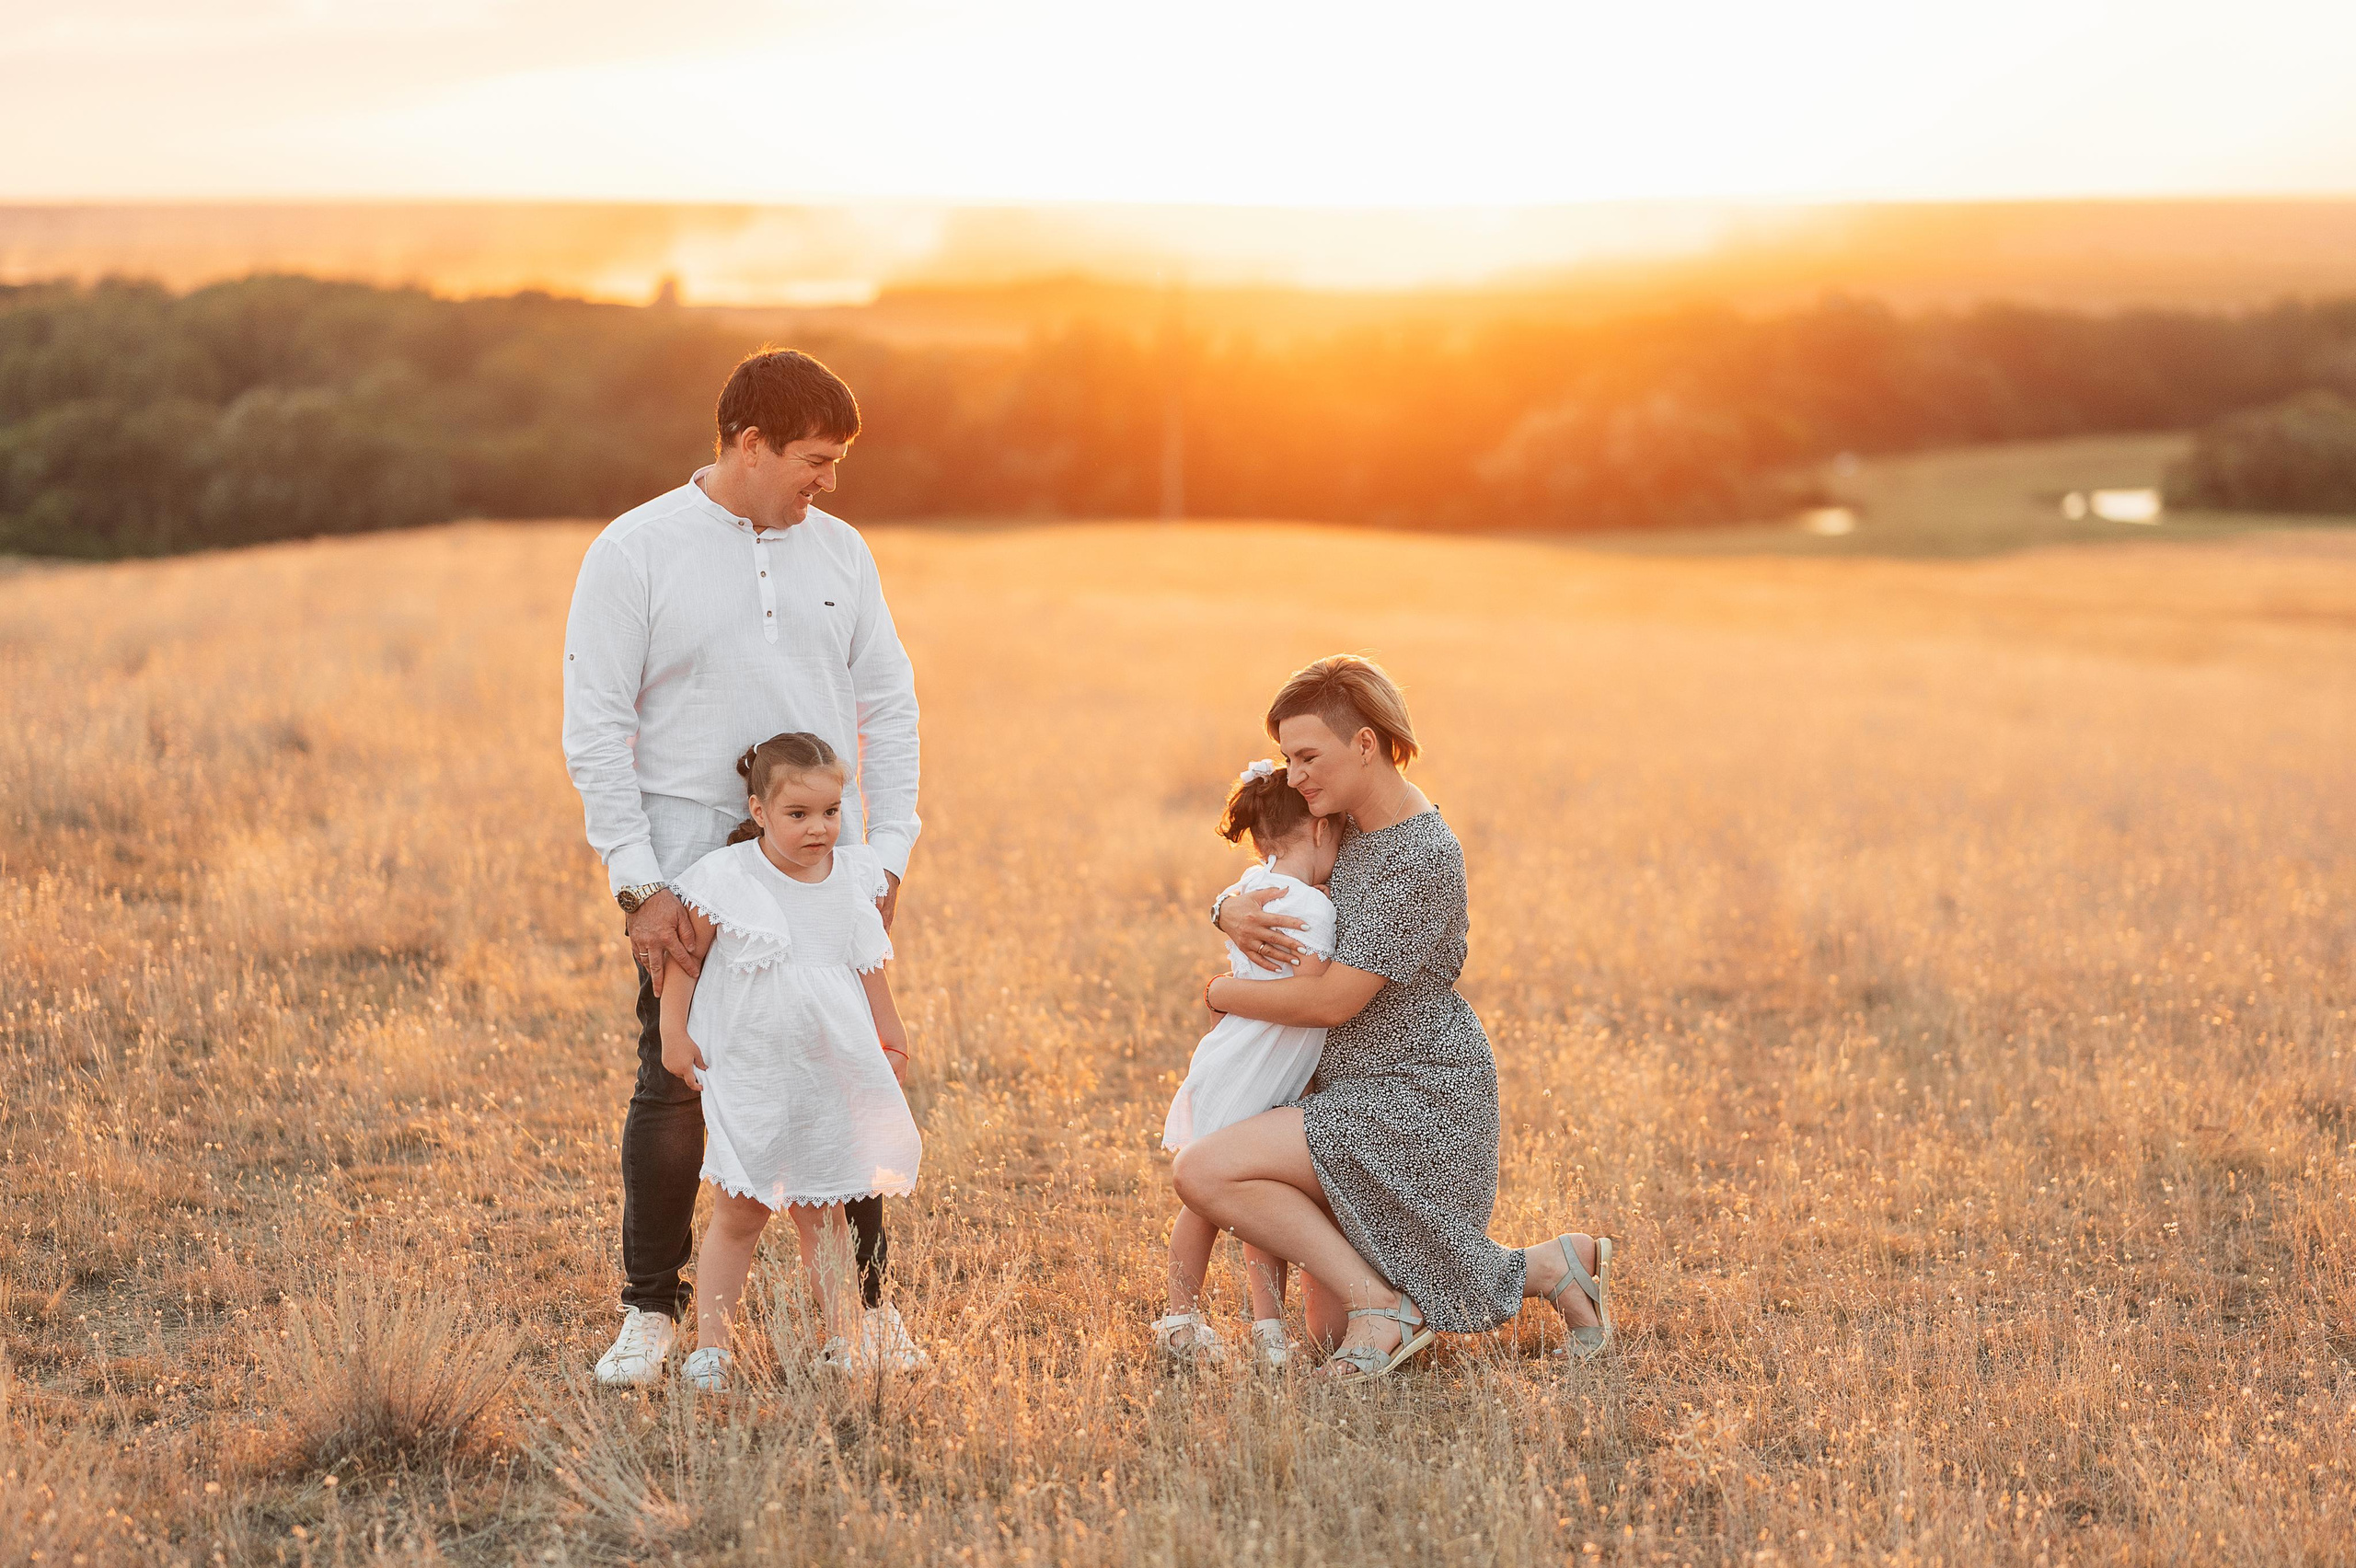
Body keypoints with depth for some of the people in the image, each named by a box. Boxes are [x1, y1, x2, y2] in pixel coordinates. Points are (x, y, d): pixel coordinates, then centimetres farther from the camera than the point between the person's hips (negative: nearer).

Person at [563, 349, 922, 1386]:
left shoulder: (838, 551, 9)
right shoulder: (634, 553, -3)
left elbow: (888, 709, 13)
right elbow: (596, 733, -5)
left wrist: (889, 853, 4)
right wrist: (638, 885, -12)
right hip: (689, 878, -3)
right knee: (673, 1088, 0)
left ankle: (869, 1303, 16)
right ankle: (650, 1312, 14)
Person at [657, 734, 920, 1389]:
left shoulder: (853, 879, 1)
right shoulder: (725, 881, -13)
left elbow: (869, 965, 14)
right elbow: (685, 958, -3)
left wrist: (890, 1033, 18)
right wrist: (673, 1032, -7)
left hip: (831, 1076, 4)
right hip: (749, 1076, -3)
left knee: (822, 1212, 13)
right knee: (740, 1213, -1)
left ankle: (847, 1343, 20)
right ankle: (709, 1347, 7)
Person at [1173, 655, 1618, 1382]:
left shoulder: (1424, 859, -21)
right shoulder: (1352, 825, 7)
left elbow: (1334, 1000, -23)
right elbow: (1272, 887, 17)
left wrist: (1222, 992, -7)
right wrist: (1235, 913, -10)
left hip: (1412, 1100, -10)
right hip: (1358, 1090, 10)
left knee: (1203, 1172, -23)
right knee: (1332, 1336, 11)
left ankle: (1381, 1301, -13)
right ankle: (1547, 1267, 19)